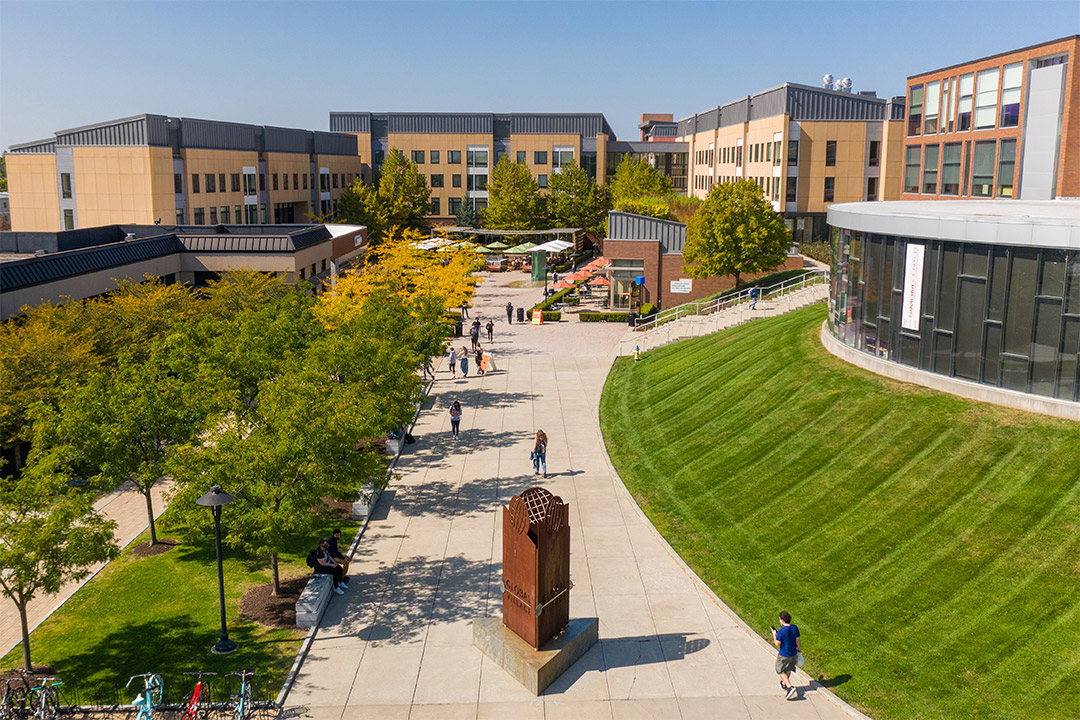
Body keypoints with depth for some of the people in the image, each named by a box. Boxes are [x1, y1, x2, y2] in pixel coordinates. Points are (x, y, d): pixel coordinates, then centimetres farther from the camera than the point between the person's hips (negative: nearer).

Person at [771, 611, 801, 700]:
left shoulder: (781, 631, -27)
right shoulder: (795, 628, -11)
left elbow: (777, 644, -20)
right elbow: (797, 640, -1)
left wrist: (774, 635, -5)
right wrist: (799, 649, 16)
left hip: (784, 655, -6)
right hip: (793, 654, 6)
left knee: (780, 671, 13)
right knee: (788, 669, 27)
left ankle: (790, 687, -2)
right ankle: (785, 684, 47)